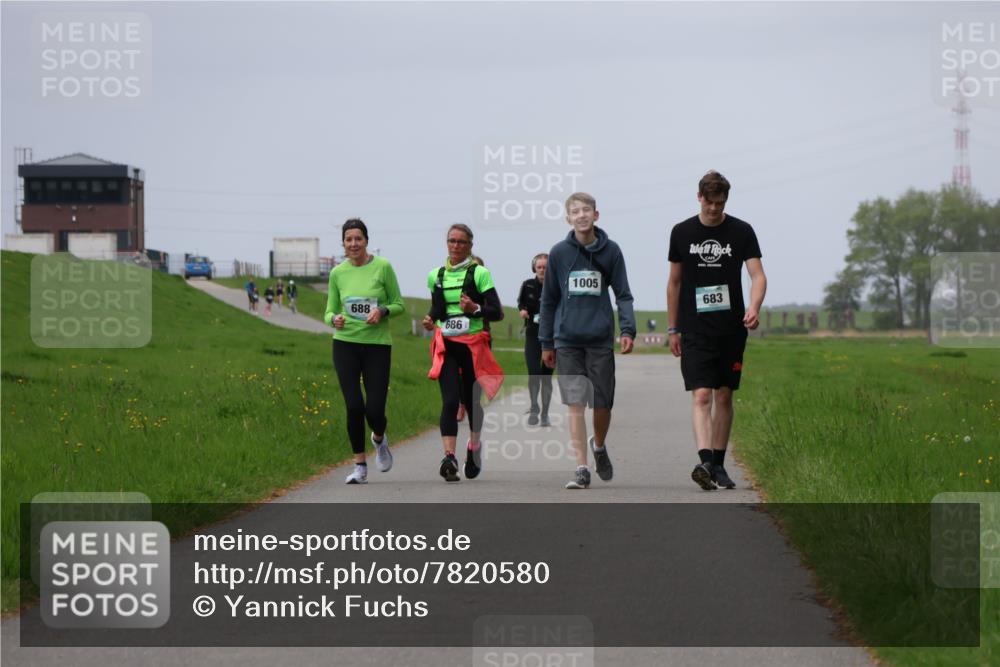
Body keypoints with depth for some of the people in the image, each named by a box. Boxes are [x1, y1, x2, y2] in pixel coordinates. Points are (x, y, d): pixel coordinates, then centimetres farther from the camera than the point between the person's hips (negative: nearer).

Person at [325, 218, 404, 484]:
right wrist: (334, 319, -15)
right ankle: (360, 466, 7)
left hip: (378, 345, -1)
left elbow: (399, 304, 2)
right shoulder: (337, 273, 3)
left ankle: (379, 438, 32)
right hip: (345, 345, 1)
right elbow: (330, 312, 8)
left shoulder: (383, 267, -4)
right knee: (354, 407, -7)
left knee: (374, 409, -5)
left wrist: (383, 312, -18)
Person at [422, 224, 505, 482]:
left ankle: (474, 444, 40)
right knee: (450, 400, -15)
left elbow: (498, 313, -5)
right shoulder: (435, 276, 10)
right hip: (445, 345, 1)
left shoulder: (479, 274, -2)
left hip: (473, 344, -1)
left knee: (470, 399, 11)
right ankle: (449, 457, -24)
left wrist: (476, 308, -23)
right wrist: (430, 321, 3)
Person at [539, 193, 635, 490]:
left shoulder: (611, 251, 2)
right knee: (575, 404, -6)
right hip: (567, 340, 0)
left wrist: (628, 329, -11)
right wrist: (546, 343, 10)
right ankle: (582, 469, -4)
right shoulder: (559, 252, 3)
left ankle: (599, 445, 37)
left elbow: (623, 294, 4)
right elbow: (549, 300, 10)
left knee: (602, 404, 7)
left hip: (600, 339, 0)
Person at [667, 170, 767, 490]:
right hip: (694, 329, -1)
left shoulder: (741, 232, 1)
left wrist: (754, 308, -25)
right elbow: (674, 282, 11)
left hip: (731, 329, 1)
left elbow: (758, 275, -5)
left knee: (724, 397, 8)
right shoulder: (682, 232, 4)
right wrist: (672, 329, 10)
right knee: (701, 395, -14)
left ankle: (718, 465, 17)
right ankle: (705, 461, -26)